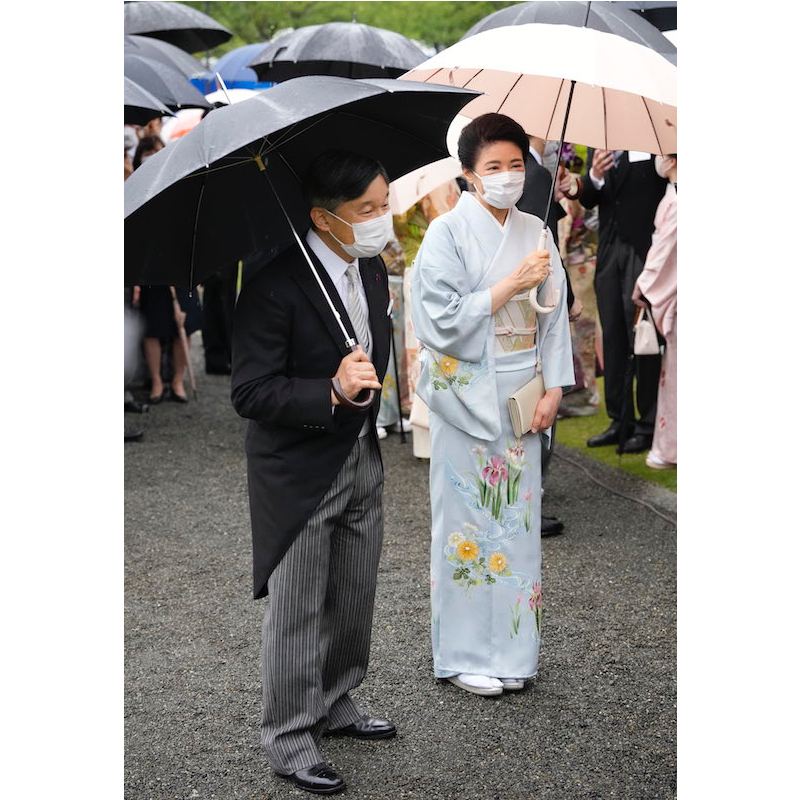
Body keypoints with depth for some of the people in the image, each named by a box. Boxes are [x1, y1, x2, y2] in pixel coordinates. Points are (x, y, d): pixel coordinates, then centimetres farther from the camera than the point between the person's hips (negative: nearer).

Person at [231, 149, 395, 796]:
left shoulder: (373, 268, 2)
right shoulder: (274, 285, -23)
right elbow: (250, 393, -24)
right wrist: (333, 394, -35)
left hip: (363, 459, 8)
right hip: (299, 474, -7)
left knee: (355, 602, 19)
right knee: (297, 612, 4)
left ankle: (336, 704, 38)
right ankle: (289, 737, 18)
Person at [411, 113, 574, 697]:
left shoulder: (535, 233, 8)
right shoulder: (447, 234, -7)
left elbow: (554, 315, 8)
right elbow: (444, 321, -15)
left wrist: (554, 387, -1)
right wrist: (511, 284, -17)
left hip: (521, 399, 5)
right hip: (467, 397, -5)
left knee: (517, 517, 9)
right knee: (468, 520, 1)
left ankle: (511, 649, 20)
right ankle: (465, 654, 13)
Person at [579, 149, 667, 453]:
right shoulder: (598, 146, 12)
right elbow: (587, 201, 8)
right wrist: (594, 176, -10)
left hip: (643, 251, -5)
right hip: (609, 253, 6)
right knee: (613, 339, 9)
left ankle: (648, 425, 4)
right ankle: (620, 421, 17)